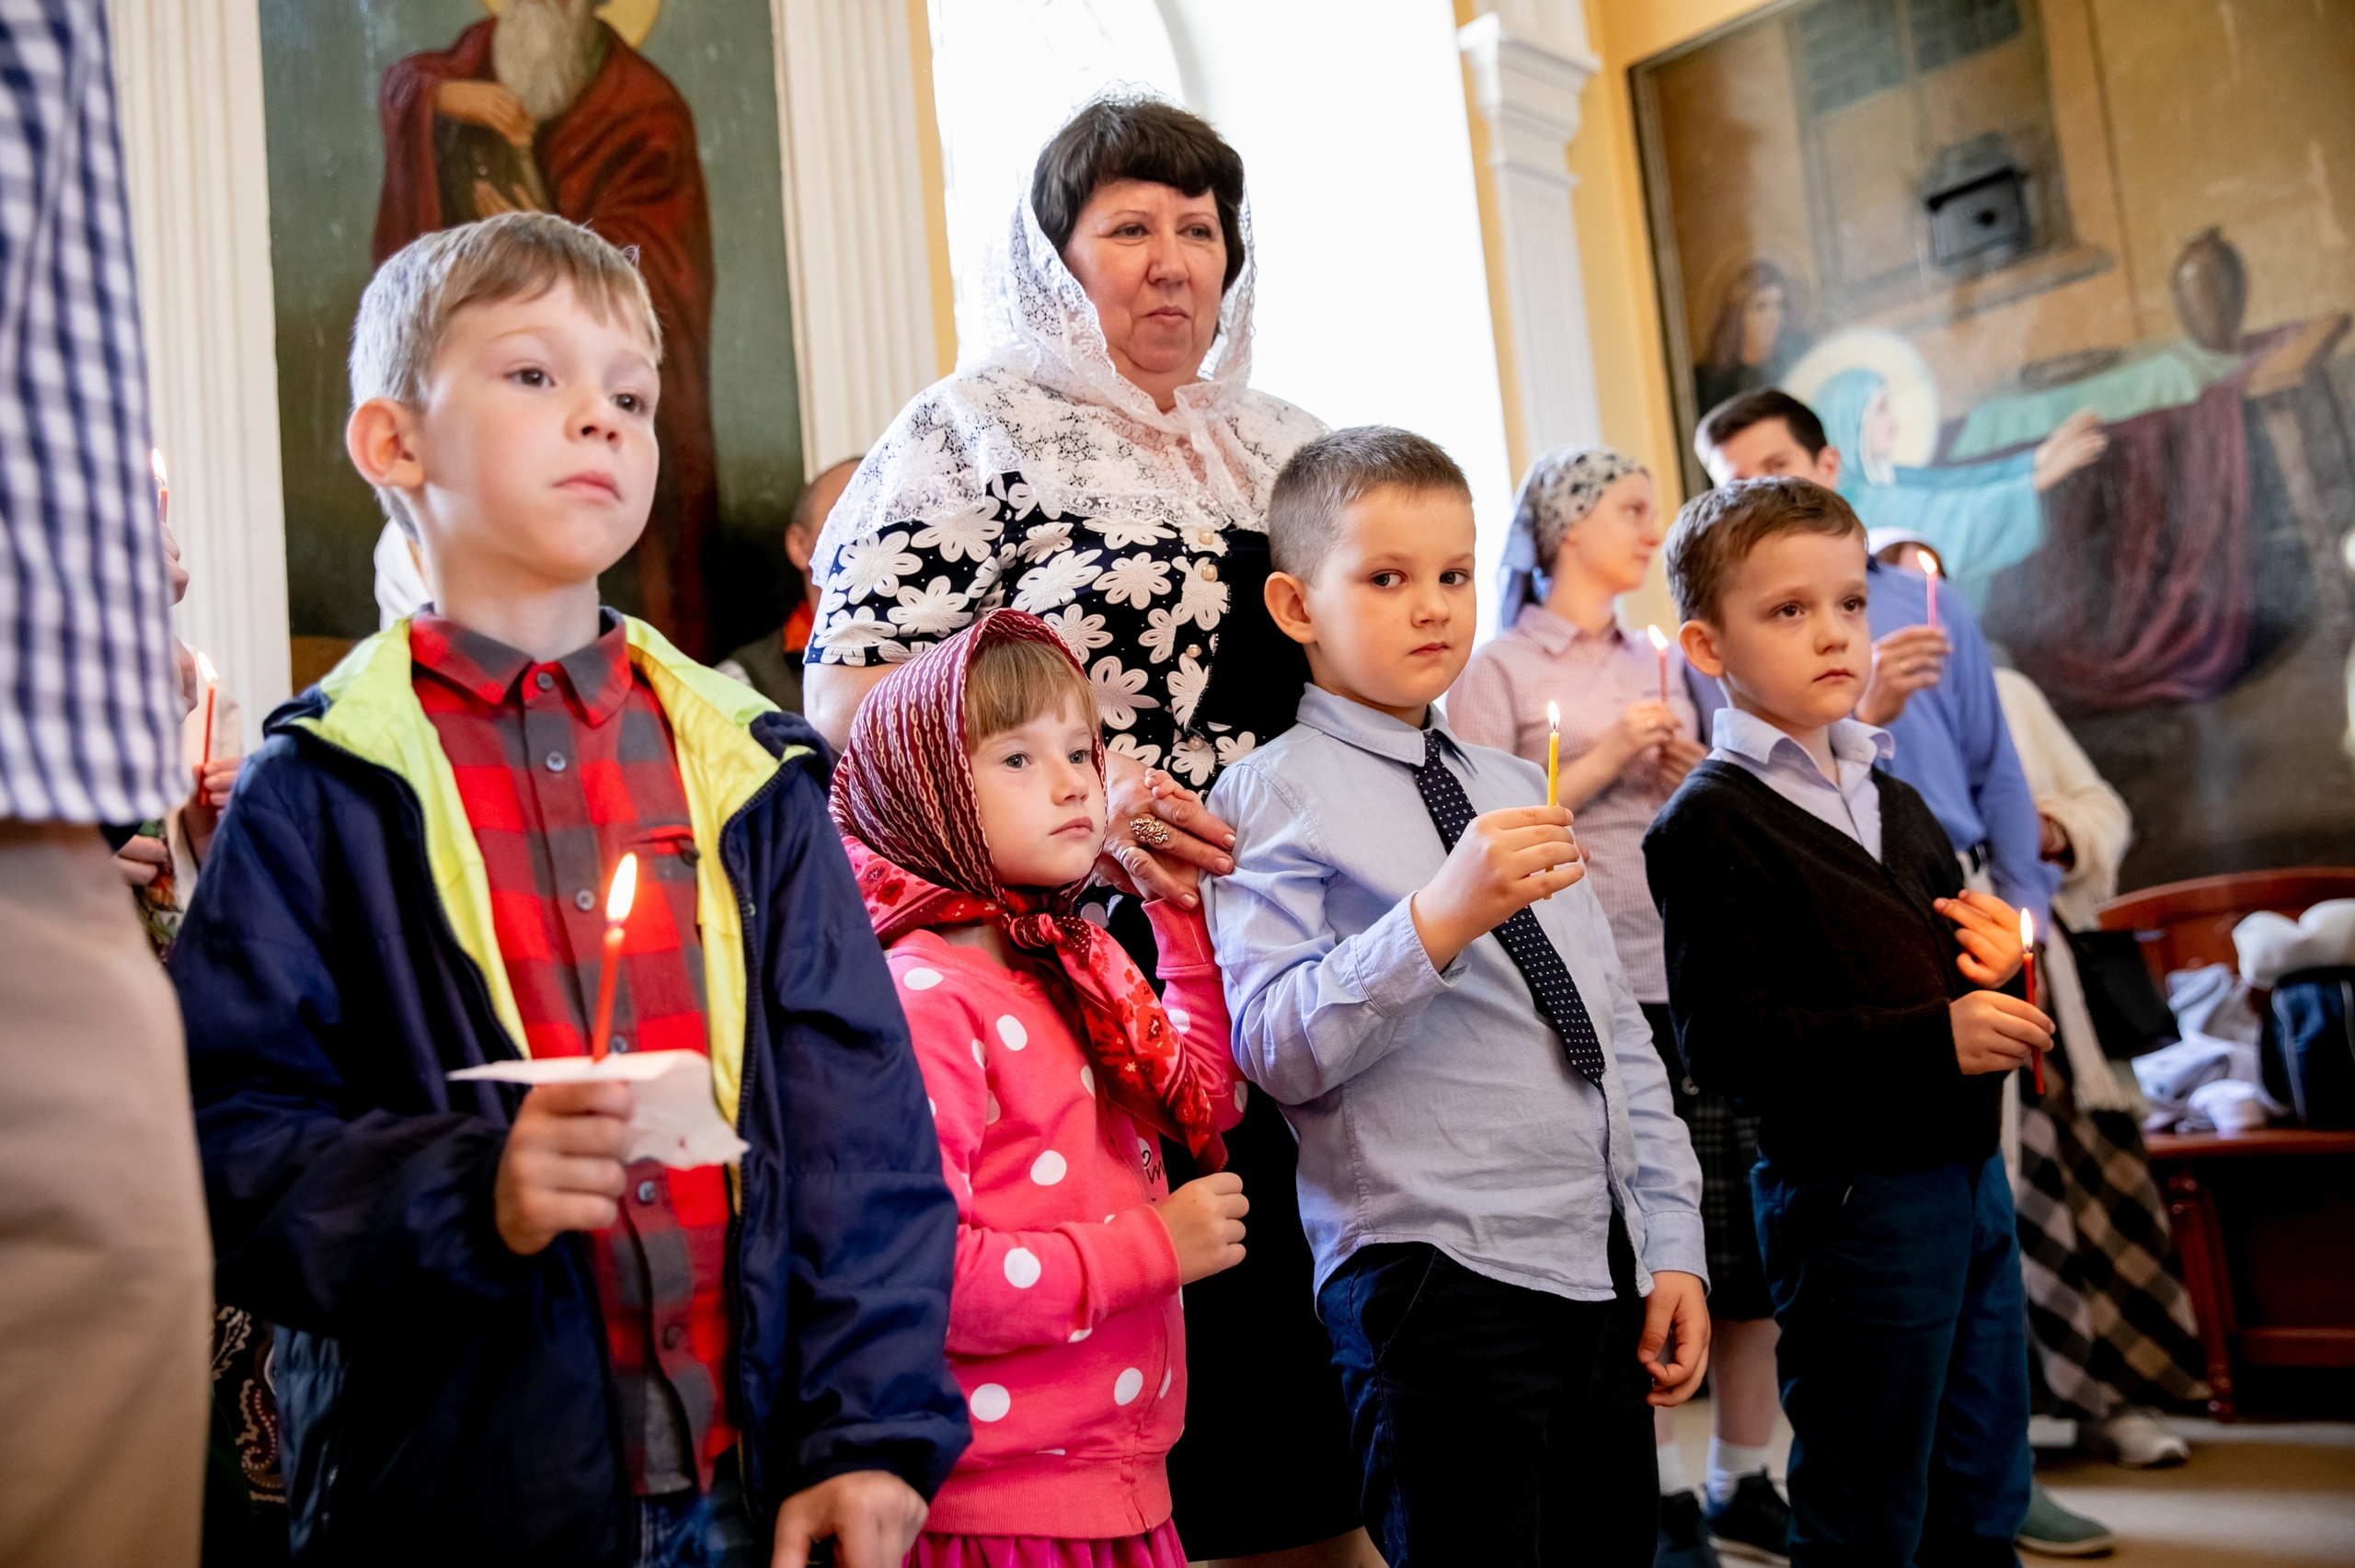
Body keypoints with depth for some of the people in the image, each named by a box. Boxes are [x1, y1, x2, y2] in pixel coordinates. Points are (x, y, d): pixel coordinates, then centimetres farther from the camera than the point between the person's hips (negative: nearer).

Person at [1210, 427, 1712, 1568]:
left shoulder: (1517, 788, 18)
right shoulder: (1272, 798, -4)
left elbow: (1618, 1028, 19)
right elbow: (1274, 1046, -14)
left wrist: (1674, 1249, 14)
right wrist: (1438, 920, -26)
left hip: (1604, 1275, 7)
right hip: (1440, 1287, -7)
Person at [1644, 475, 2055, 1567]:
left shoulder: (1894, 801, 15)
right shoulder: (1710, 825, -12)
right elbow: (1727, 1041, -21)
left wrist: (2000, 960, 4)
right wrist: (1934, 1039, -24)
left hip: (1967, 1170, 8)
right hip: (1848, 1198, -8)